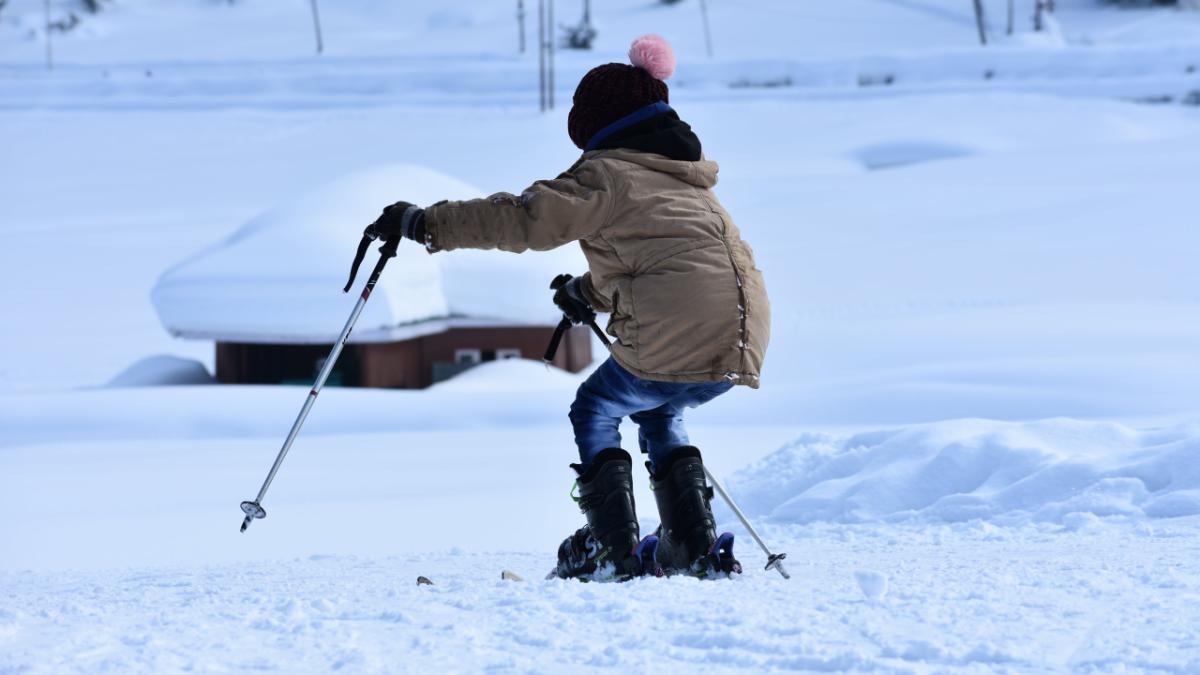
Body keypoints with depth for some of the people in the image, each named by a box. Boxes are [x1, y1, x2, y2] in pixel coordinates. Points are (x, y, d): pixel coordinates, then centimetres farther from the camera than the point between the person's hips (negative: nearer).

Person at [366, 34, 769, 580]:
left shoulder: (606, 175, 2)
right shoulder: (688, 179, 27)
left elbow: (521, 218, -4)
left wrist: (423, 223, 2)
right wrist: (593, 294, 50)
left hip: (674, 339, -7)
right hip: (745, 340, 7)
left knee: (595, 412, 18)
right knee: (658, 414, 31)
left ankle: (612, 550, 8)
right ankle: (695, 548, 18)